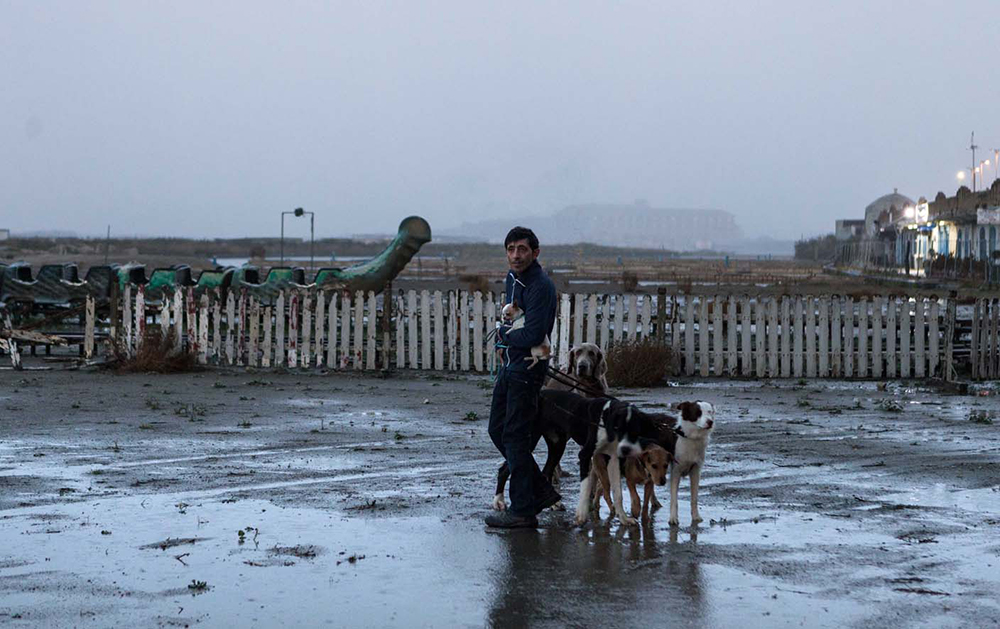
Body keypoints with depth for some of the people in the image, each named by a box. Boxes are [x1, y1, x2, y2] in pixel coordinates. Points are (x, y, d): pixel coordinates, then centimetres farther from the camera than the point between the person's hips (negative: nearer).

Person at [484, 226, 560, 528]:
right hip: (509, 366, 10)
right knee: (498, 430, 13)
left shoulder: (541, 286, -20)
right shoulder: (512, 278, 10)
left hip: (527, 369, -10)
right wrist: (506, 342, 7)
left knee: (515, 436, -7)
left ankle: (523, 510, -1)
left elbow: (532, 335, -26)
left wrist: (503, 334, -8)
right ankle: (541, 491, 22)